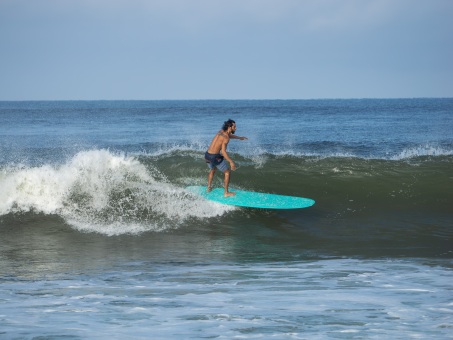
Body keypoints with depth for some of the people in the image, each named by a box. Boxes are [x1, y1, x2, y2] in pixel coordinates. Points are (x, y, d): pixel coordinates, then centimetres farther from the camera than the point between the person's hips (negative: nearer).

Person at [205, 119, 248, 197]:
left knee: (212, 170, 35)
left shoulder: (221, 132, 10)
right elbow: (223, 151, -25)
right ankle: (226, 193, 13)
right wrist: (231, 162, -25)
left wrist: (239, 138, 46)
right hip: (215, 157, -8)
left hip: (207, 155, 8)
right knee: (227, 172, 10)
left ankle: (209, 187, 45)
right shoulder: (226, 138, -17)